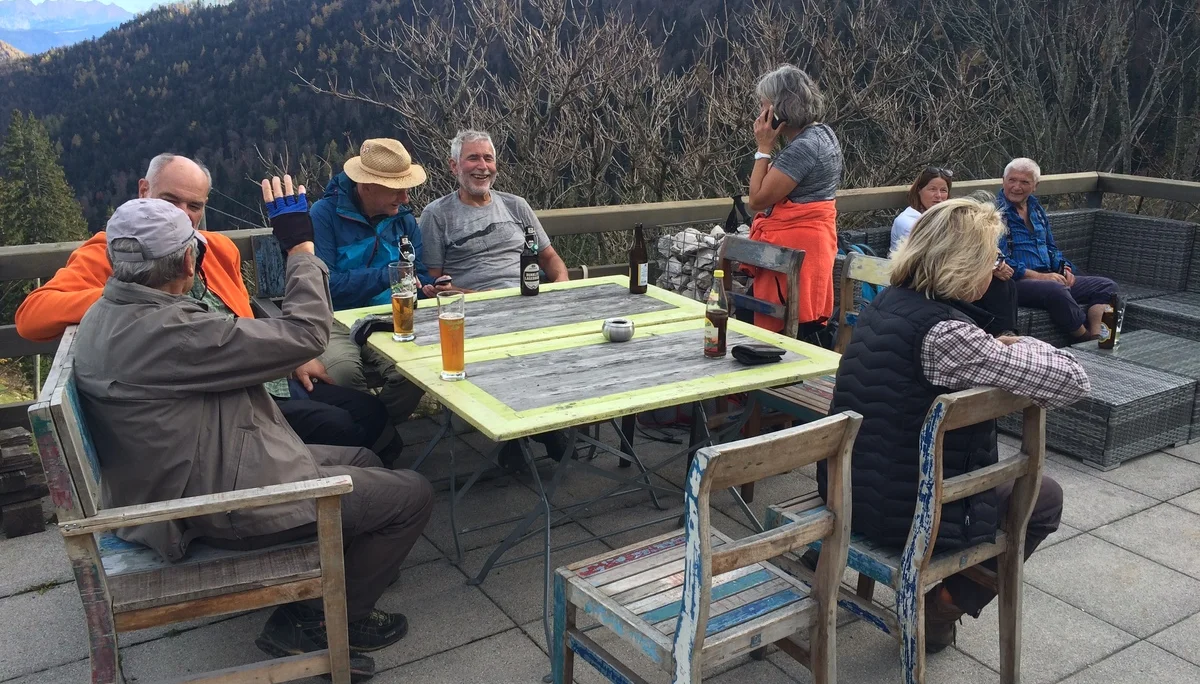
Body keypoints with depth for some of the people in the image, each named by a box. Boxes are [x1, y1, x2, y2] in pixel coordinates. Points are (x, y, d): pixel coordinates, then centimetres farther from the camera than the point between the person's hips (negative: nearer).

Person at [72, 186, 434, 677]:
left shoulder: (107, 315, 2)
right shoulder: (169, 332, -30)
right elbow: (306, 333, -24)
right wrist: (300, 245, -13)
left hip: (187, 477, 11)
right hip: (225, 501, -11)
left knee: (362, 461, 21)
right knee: (411, 495, -3)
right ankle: (321, 621, 10)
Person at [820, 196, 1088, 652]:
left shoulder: (884, 303, 0)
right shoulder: (945, 332, -27)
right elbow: (1072, 382, -20)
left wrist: (999, 350, 3)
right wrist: (1023, 347, -2)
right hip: (909, 516, -8)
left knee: (992, 470, 32)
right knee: (1045, 498, 18)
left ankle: (937, 590, 36)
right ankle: (944, 608, 19)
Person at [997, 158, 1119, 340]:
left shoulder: (1036, 208, 20)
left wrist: (1063, 269, 6)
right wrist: (1039, 276, -18)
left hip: (1046, 277, 9)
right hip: (1016, 282, -9)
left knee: (1106, 286, -1)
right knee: (1056, 290, -38)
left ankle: (1097, 338, -21)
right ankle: (1087, 343, -20)